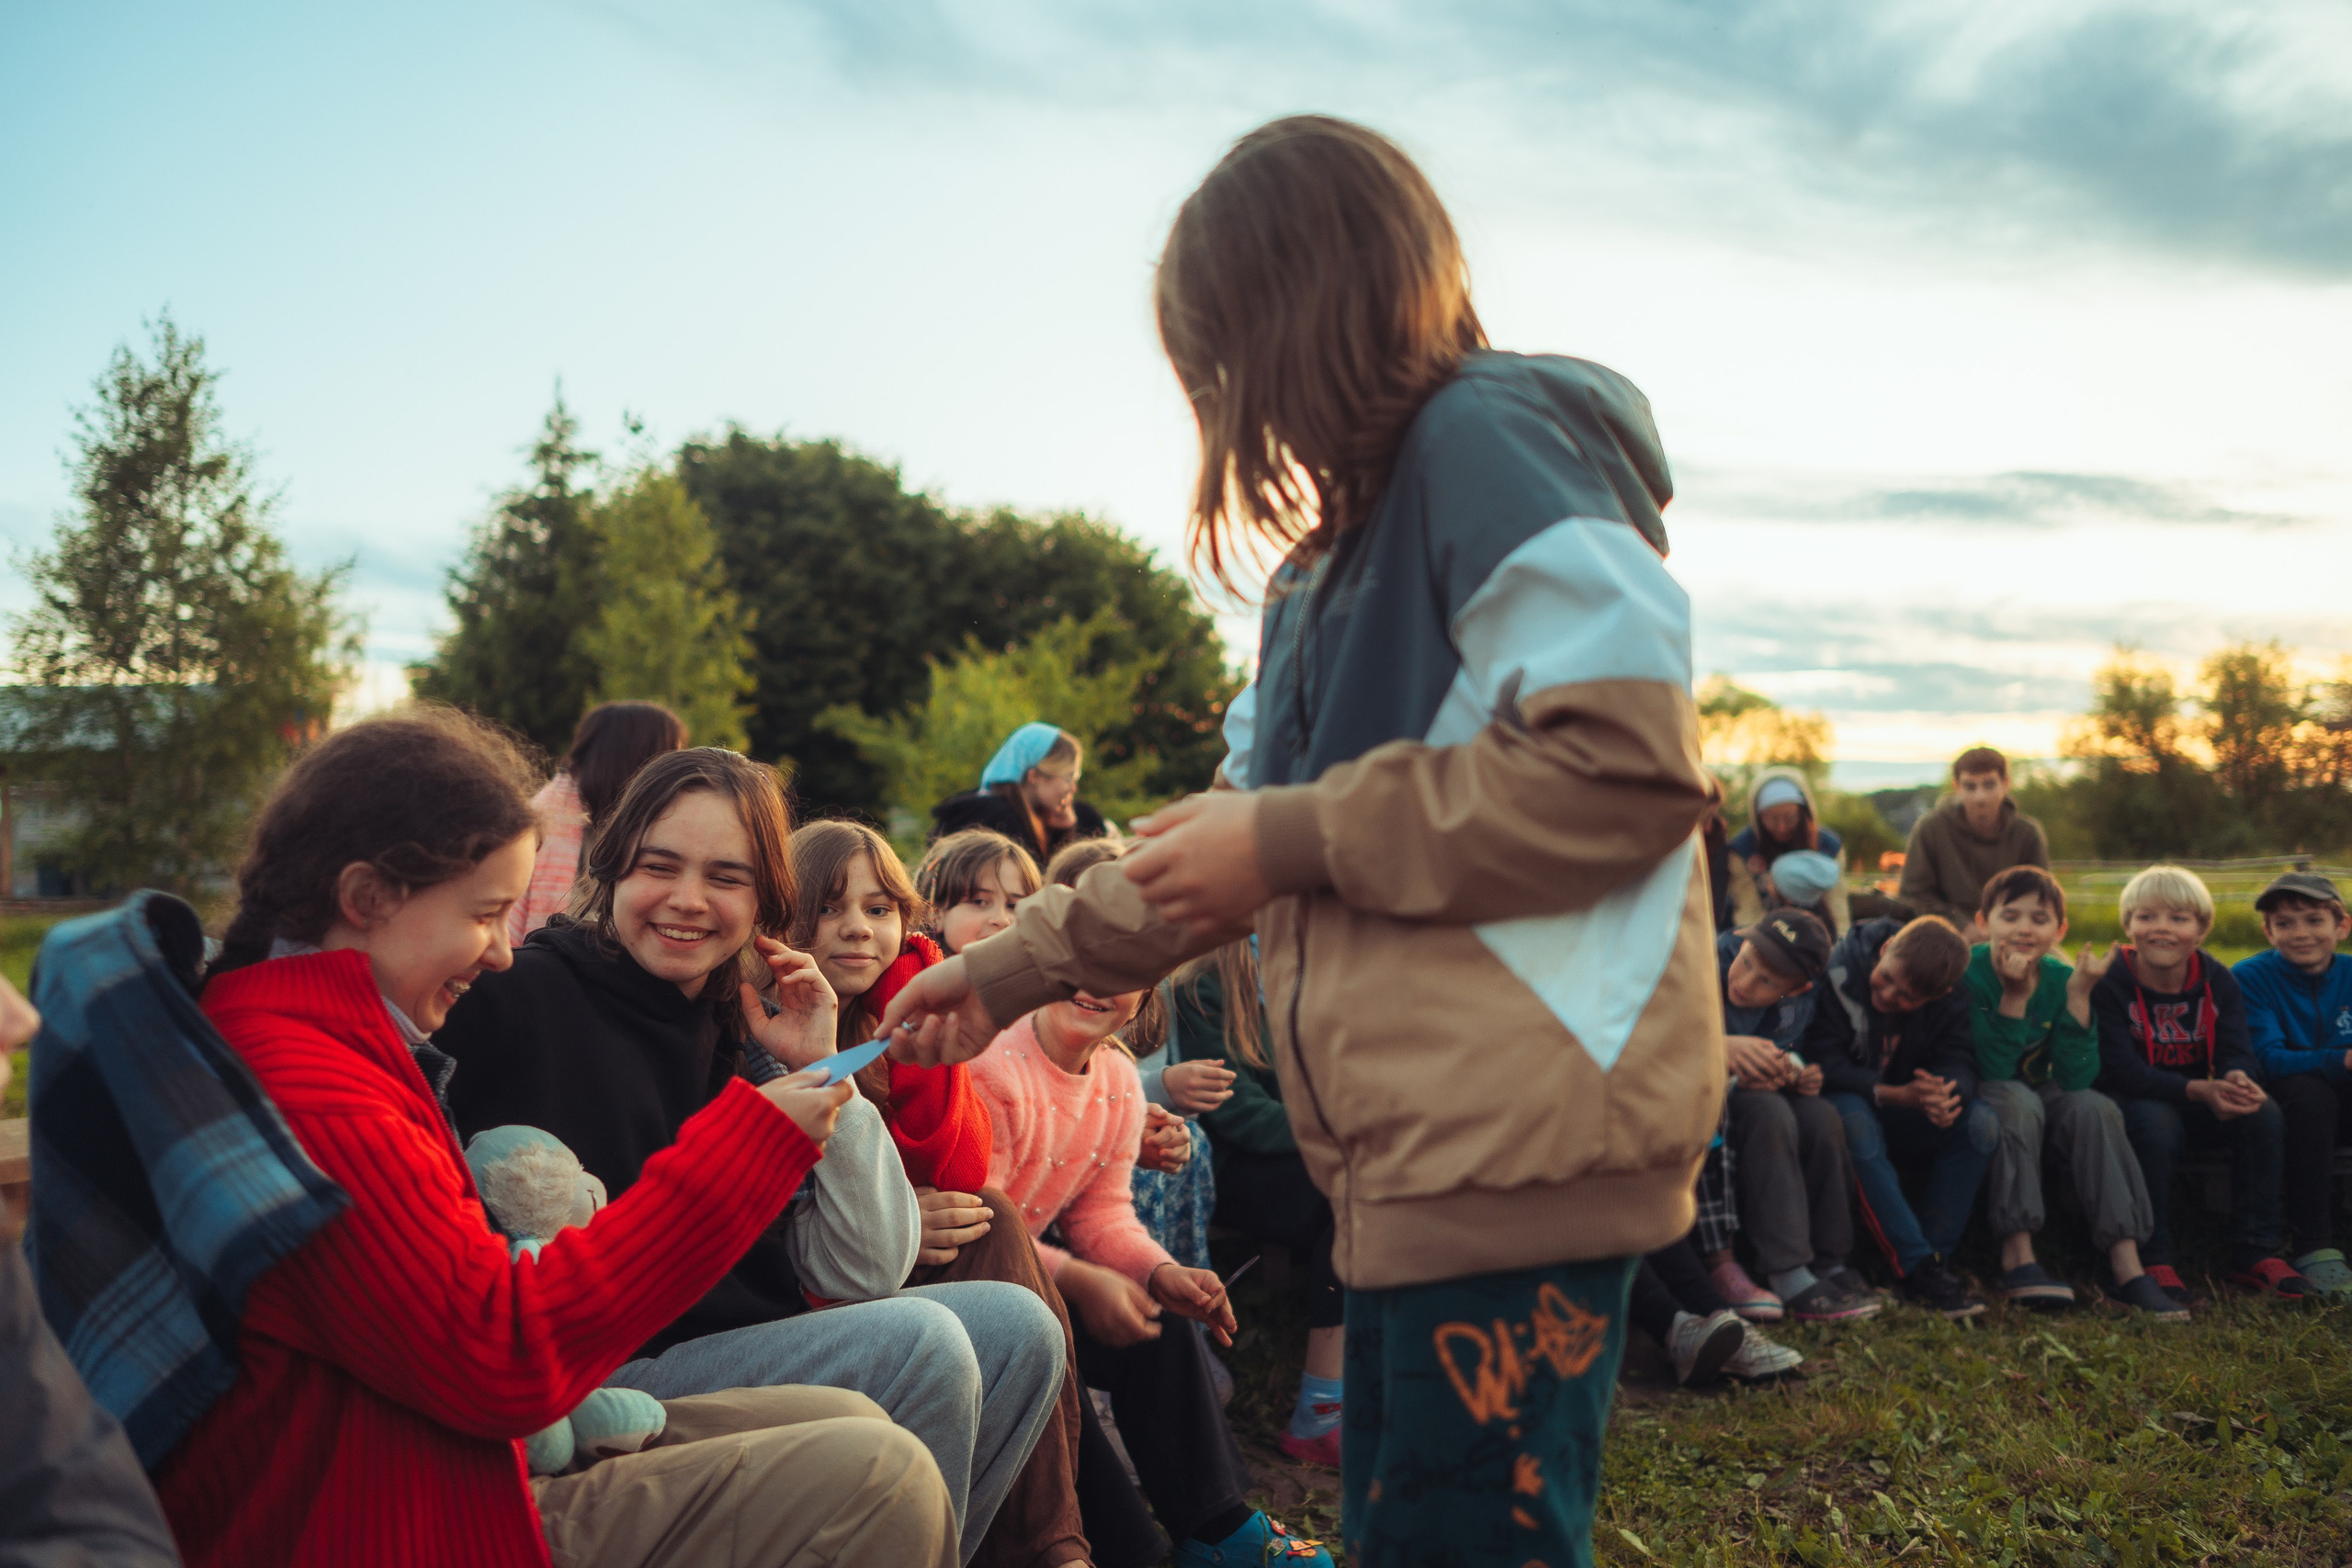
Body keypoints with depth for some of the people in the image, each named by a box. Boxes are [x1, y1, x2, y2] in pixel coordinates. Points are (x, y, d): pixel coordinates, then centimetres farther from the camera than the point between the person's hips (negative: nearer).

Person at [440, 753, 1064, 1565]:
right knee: (918, 1346, -22)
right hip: (602, 1377, -7)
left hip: (743, 1334, 7)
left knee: (1015, 1328, 0)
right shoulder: (524, 996, -7)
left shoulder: (740, 1039, 10)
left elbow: (862, 1274, 2)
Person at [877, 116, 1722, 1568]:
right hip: (1420, 1153, 9)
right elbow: (1235, 835, 26)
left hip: (1521, 1132, -9)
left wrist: (1296, 839, -12)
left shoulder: (1495, 440, -7)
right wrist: (1018, 965, 24)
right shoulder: (1349, 547, 22)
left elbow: (1630, 766, -18)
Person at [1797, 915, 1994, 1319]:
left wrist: (1947, 1092, -39)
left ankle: (1935, 1253, -19)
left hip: (1906, 1125, 4)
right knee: (1852, 1117, -39)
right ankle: (1918, 1266, -34)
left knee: (1981, 1122, -21)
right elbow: (1820, 1061, -23)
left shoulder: (1948, 1002, -5)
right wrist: (1898, 1095, -32)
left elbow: (1959, 1062, -14)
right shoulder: (1839, 971, -21)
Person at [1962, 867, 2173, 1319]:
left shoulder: (2060, 978, -7)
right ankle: (2017, 1260, -33)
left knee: (2093, 1107, -24)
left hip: (2038, 1100, 4)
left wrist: (2079, 995, -24)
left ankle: (2126, 1266, -26)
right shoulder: (1968, 972, -18)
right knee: (2017, 1099, -34)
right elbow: (1993, 1072, -26)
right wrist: (2014, 996, -34)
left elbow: (2076, 1079, -17)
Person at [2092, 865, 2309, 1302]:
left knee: (2264, 1112, -21)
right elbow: (2123, 1071, -23)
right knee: (2155, 1121, -36)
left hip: (2199, 1105, 5)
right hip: (2130, 1103, -5)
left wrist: (2237, 1080, -37)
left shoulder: (2217, 981, 0)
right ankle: (2153, 1260, -26)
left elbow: (2236, 1053, -10)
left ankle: (2254, 1253, -12)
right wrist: (2200, 1091, -37)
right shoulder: (2109, 984, -15)